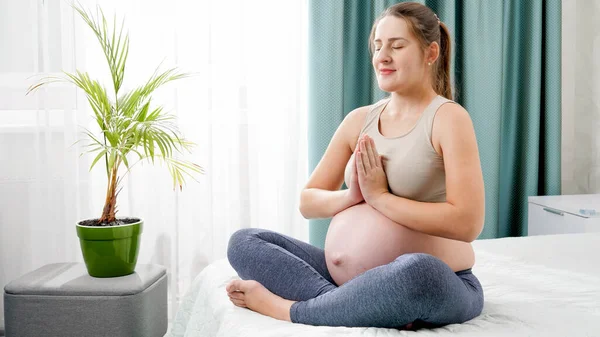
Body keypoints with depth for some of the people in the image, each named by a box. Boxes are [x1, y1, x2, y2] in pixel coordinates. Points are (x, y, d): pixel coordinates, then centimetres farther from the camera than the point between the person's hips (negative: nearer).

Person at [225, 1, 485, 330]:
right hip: (344, 278, 6)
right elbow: (307, 202, 10)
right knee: (243, 241, -4)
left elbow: (467, 223, -20)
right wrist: (351, 195, -11)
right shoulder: (359, 120, 9)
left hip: (433, 286, -6)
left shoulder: (448, 117, -8)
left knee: (416, 270, -42)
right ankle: (357, 308, -23)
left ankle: (289, 309, -19)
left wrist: (379, 196, -16)